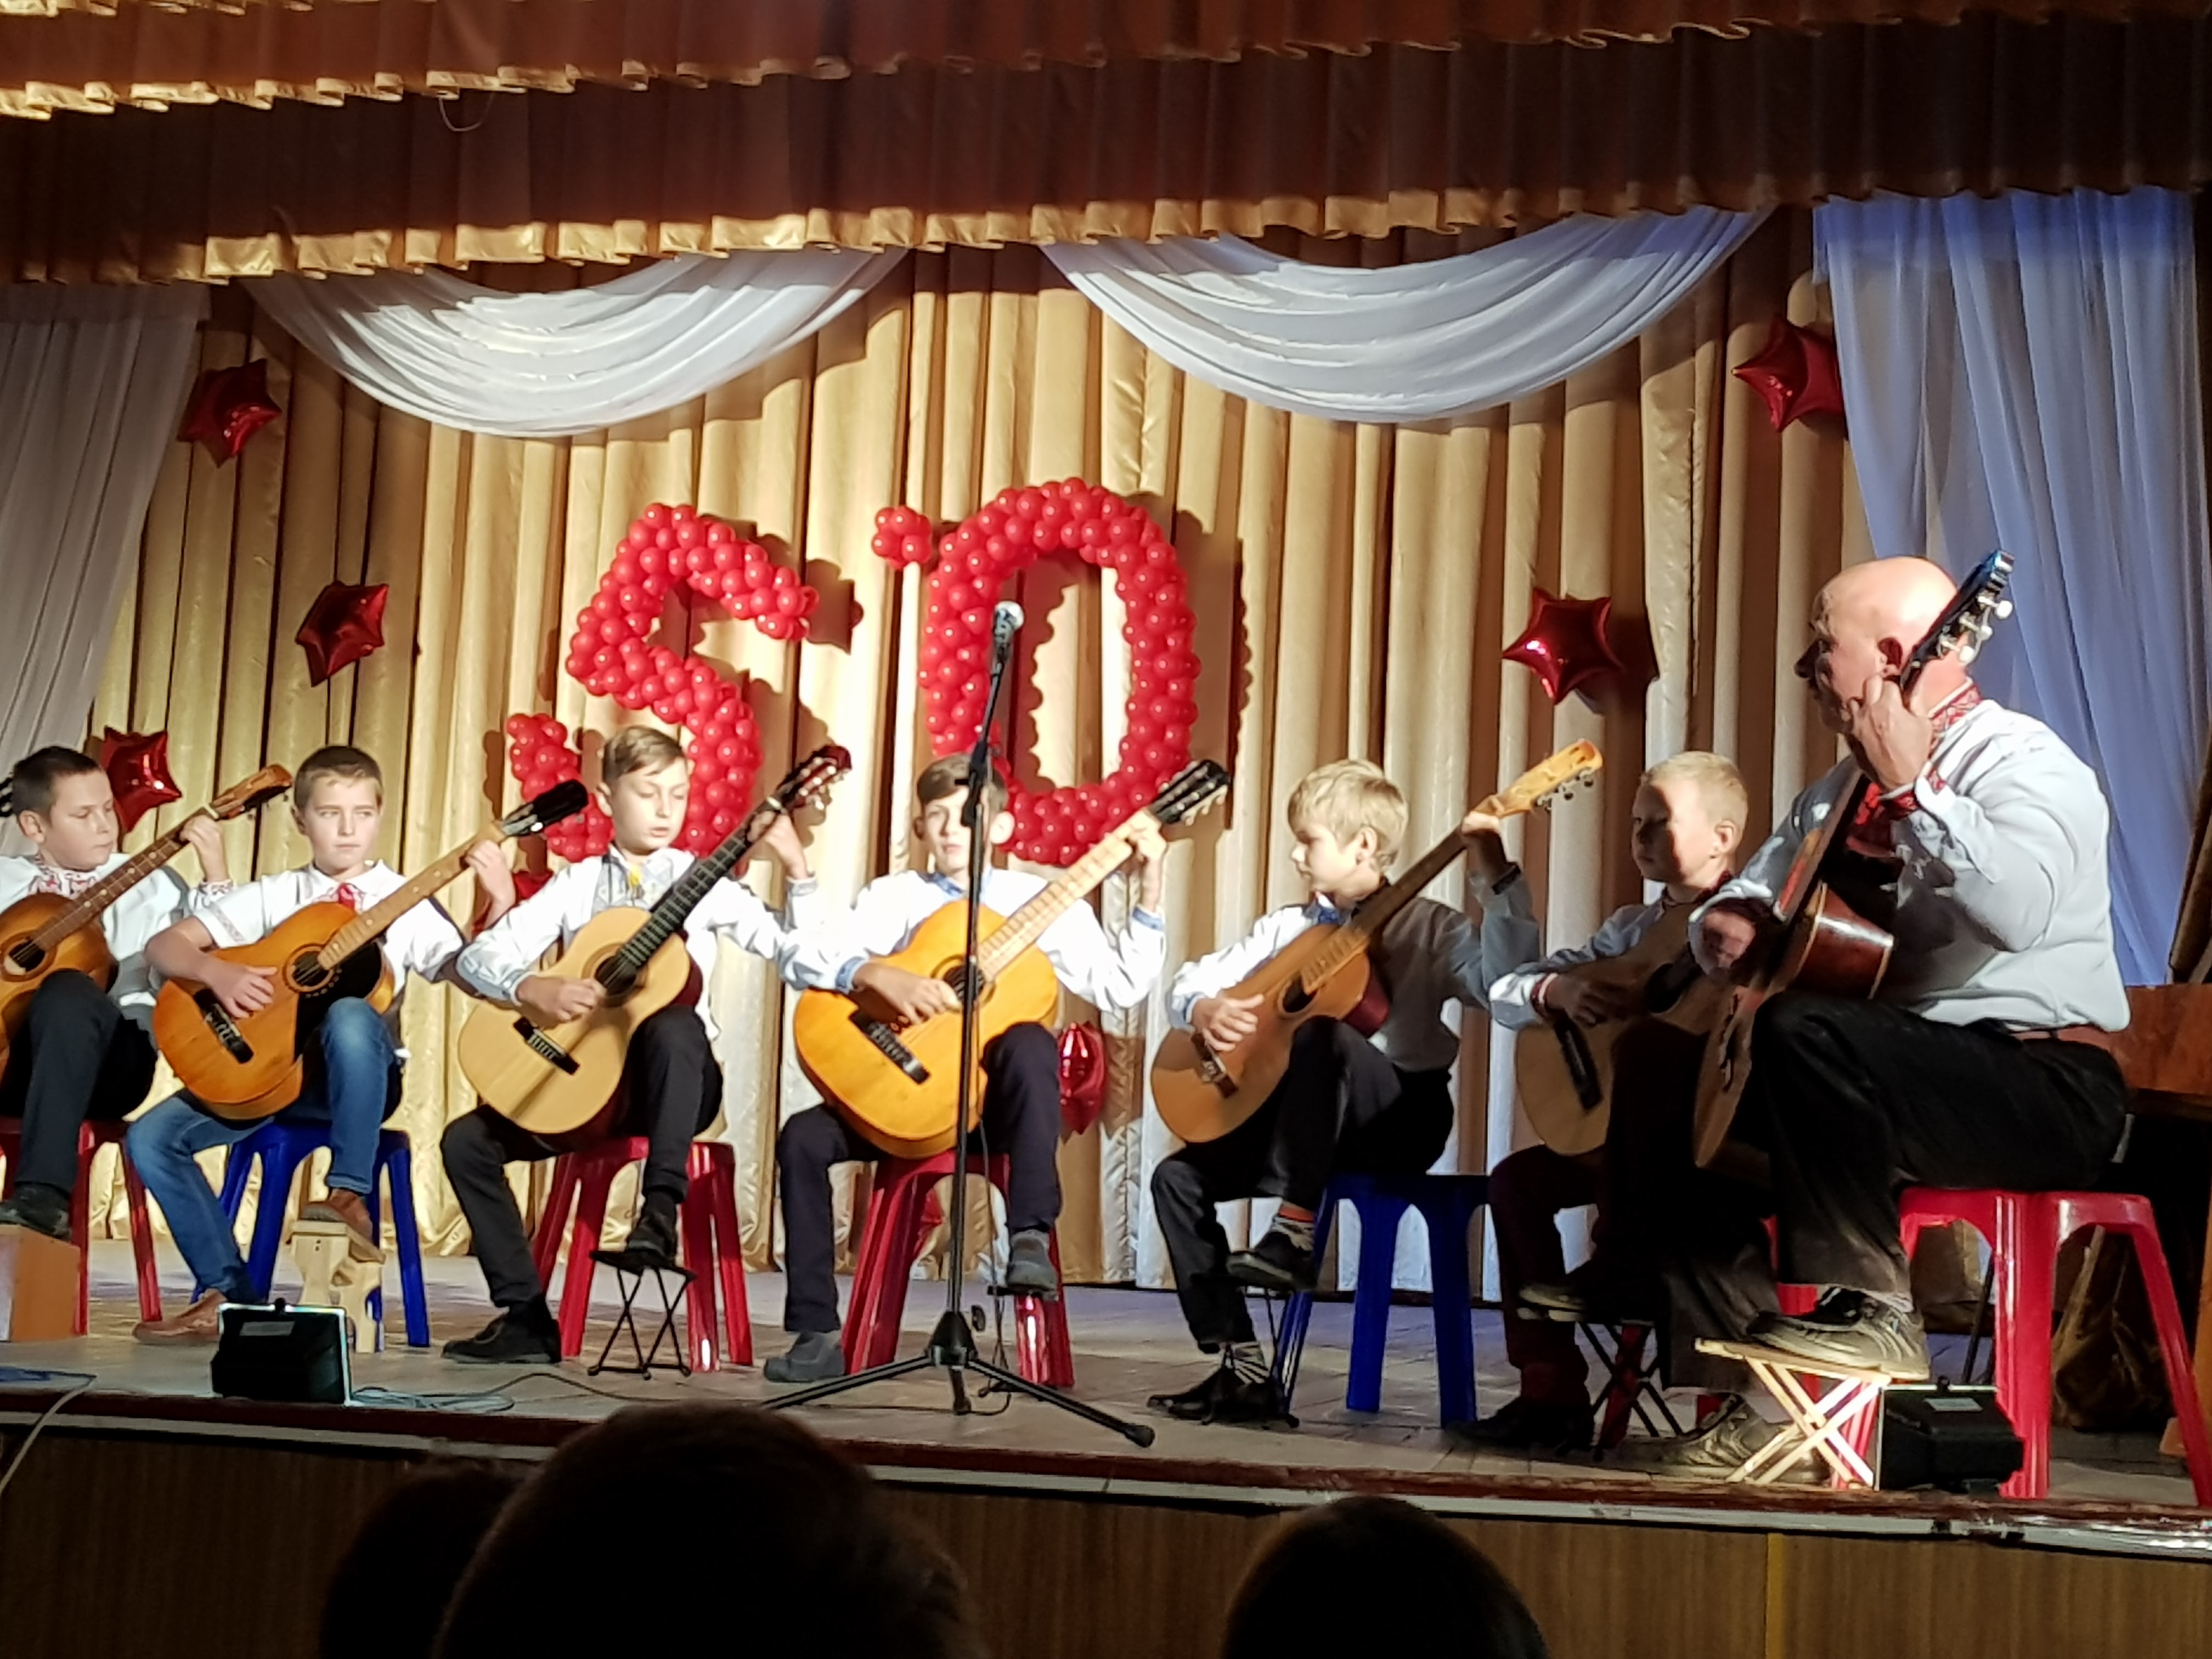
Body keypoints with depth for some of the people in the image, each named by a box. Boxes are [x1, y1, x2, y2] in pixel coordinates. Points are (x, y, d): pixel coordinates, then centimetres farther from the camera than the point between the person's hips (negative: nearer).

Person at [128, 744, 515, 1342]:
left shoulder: (408, 904, 6)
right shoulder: (273, 896, 10)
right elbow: (165, 946, 4)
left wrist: (500, 907, -20)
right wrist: (216, 972, -16)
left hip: (354, 1078, -3)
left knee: (351, 1017, -38)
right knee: (152, 1137, -14)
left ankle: (349, 1196, -32)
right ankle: (231, 1292, -7)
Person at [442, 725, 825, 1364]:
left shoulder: (704, 882, 5)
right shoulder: (577, 885, 8)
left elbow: (797, 952, -4)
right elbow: (479, 956, 0)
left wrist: (796, 869, -16)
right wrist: (531, 988, -20)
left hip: (673, 1082, -3)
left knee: (676, 1025, -38)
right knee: (467, 1139, -14)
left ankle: (660, 1210, -36)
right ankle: (525, 1316, -9)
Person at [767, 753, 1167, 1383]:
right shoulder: (894, 896, 10)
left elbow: (1119, 986, -4)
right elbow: (808, 957, -5)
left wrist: (1148, 894, -11)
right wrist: (880, 976, -23)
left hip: (995, 1095, -2)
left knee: (1030, 1044, -35)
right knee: (803, 1138, -19)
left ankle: (1030, 1237, -32)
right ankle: (817, 1336, -12)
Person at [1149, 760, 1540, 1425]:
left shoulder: (1427, 928, -1)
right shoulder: (1288, 927, 15)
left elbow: (1501, 984, -20)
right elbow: (1191, 980, 14)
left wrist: (1497, 881, -29)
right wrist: (1204, 1009, -10)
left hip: (1404, 1121, -6)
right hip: (1305, 1120, 6)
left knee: (1320, 1033, -34)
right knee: (1179, 1177, -11)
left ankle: (1295, 1233, -32)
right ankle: (1241, 1369, -10)